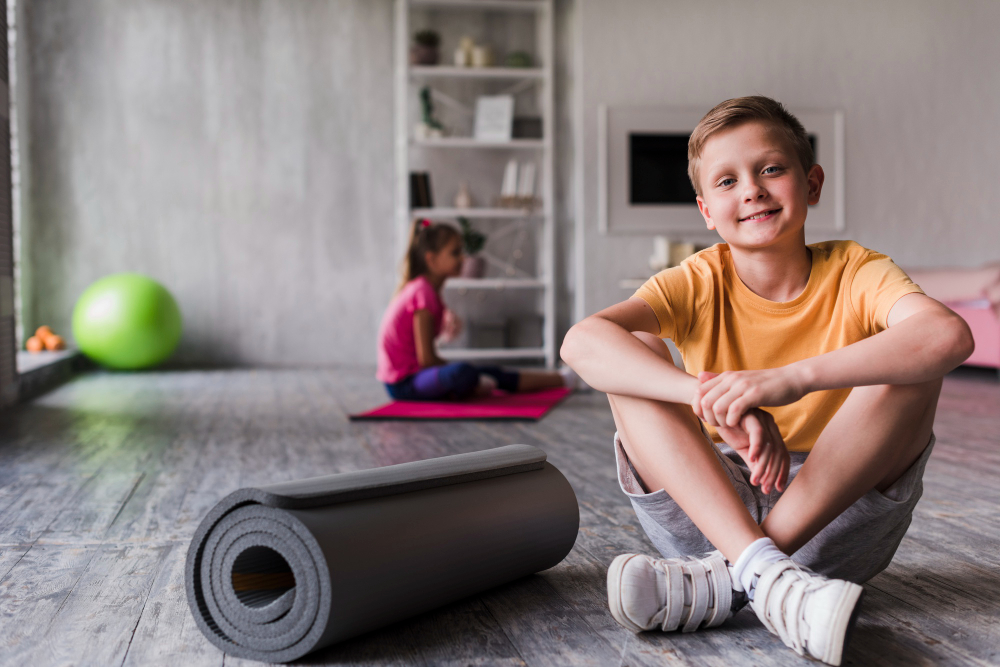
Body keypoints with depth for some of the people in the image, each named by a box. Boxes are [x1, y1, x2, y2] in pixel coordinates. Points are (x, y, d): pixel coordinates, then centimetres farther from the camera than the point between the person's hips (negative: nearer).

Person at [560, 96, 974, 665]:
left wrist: (793, 378, -42)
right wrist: (712, 398, -40)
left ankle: (725, 577, -27)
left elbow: (950, 334, -31)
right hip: (710, 503, 1)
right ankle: (762, 570, -34)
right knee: (637, 354, -17)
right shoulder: (698, 284, -5)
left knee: (912, 367, -24)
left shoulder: (855, 273, -7)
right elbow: (582, 342, -25)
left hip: (837, 508, -1)